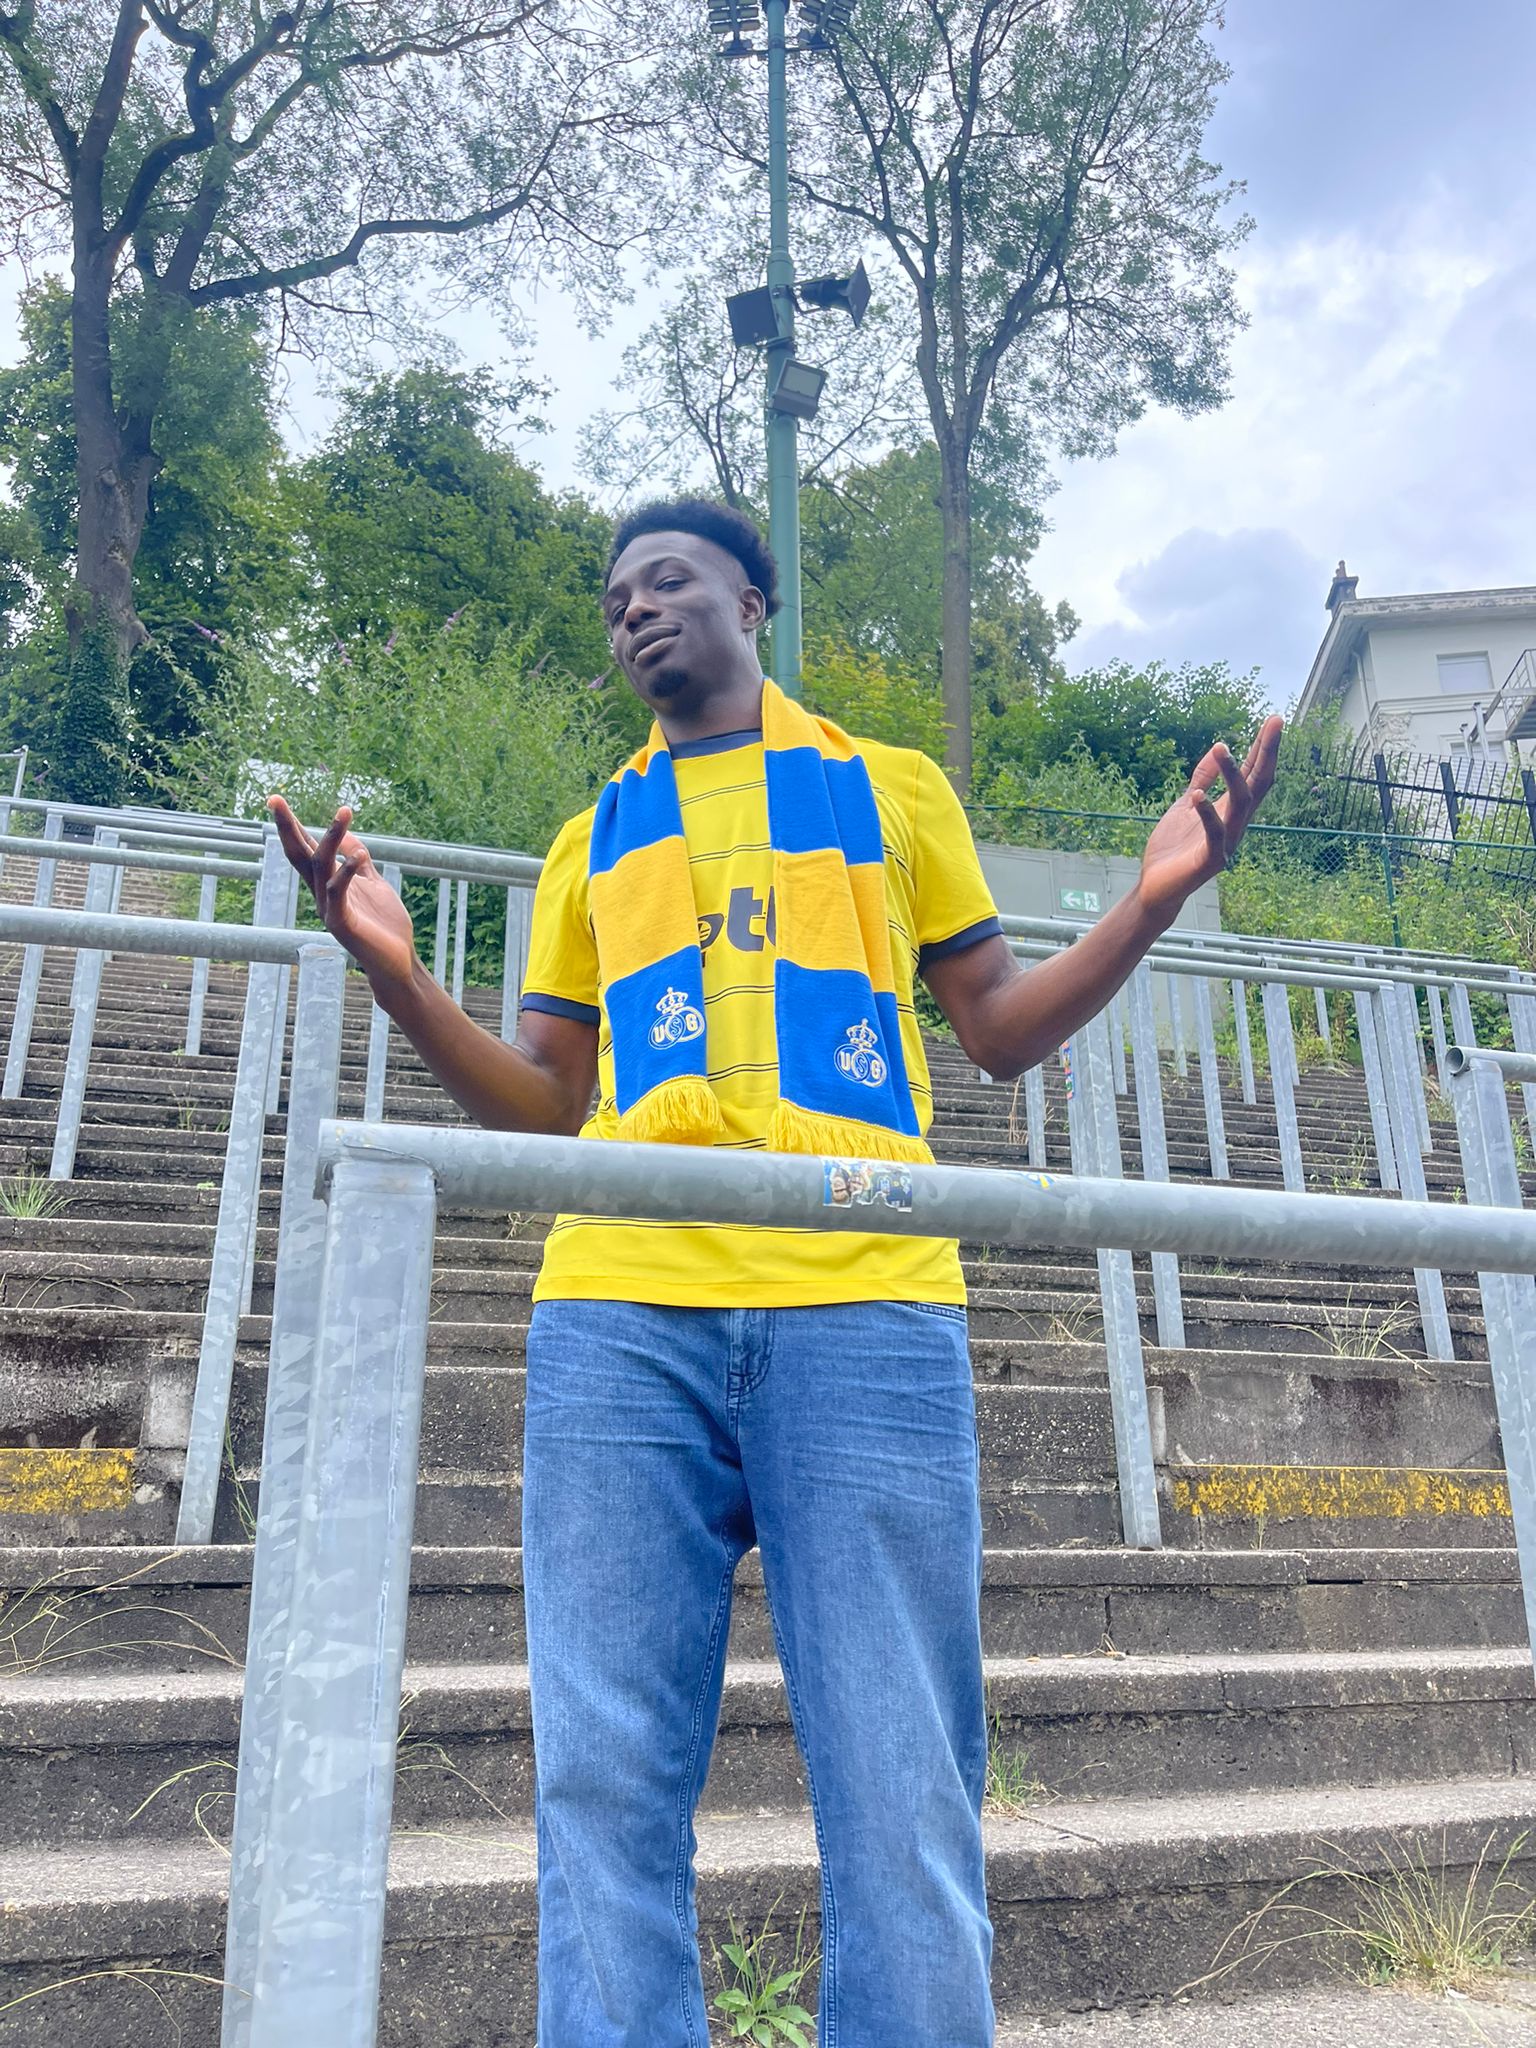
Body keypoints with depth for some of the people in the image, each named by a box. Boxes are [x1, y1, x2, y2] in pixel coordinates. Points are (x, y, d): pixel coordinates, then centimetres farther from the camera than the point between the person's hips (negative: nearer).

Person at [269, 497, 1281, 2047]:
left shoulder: (893, 787, 20)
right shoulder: (592, 841, 25)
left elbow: (1002, 1031, 19)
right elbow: (540, 1106, 21)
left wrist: (1151, 901, 4)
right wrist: (394, 969, 6)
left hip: (866, 1306, -1)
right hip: (619, 1315, 2)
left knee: (900, 1788, -2)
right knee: (605, 1780, 0)